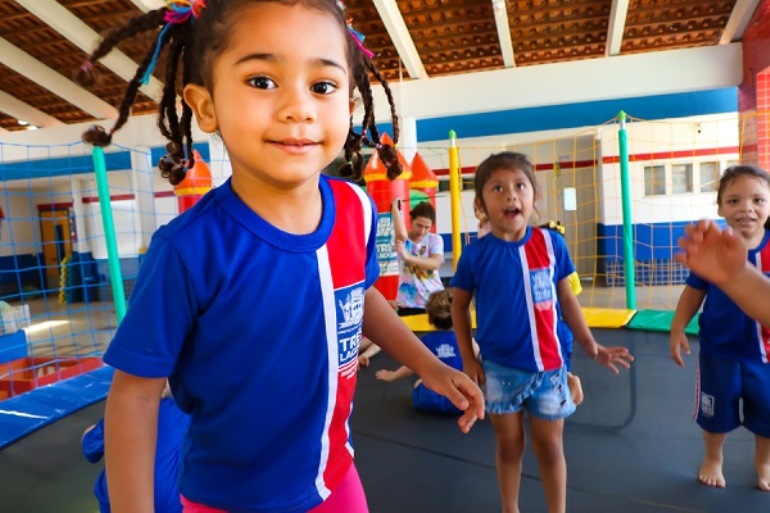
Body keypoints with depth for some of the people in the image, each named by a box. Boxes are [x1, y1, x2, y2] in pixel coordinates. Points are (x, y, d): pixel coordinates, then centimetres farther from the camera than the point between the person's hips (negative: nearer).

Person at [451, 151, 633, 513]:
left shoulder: (551, 243, -9)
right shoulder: (475, 254, -12)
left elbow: (566, 298, 3)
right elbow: (459, 306, 0)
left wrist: (590, 346, 4)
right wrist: (468, 358, -3)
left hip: (547, 365, 1)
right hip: (498, 368, 0)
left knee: (550, 447, 16)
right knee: (509, 445, 17)